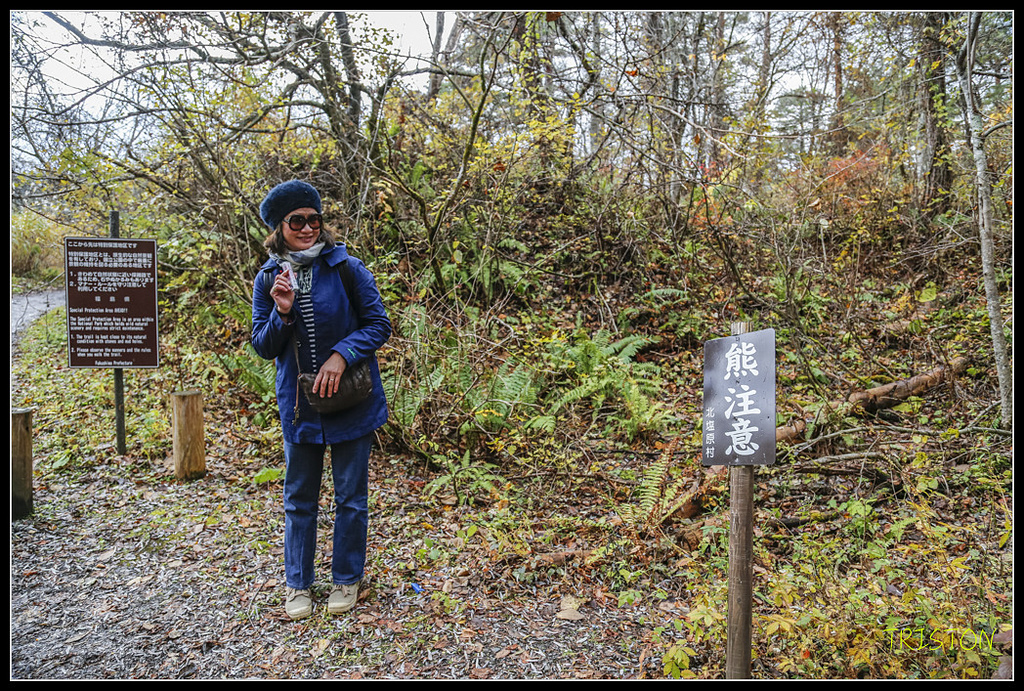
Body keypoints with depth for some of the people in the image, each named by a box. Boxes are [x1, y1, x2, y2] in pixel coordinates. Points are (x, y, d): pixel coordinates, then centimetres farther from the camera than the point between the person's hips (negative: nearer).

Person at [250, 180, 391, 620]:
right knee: (299, 498, 13)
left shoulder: (347, 269, -8)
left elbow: (379, 326, -6)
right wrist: (281, 313, -17)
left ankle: (346, 579, 28)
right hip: (298, 404, 2)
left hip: (351, 402, -2)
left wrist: (340, 356, -21)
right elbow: (262, 348, 3)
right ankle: (298, 584, 30)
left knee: (351, 497, 9)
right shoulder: (268, 279, 0)